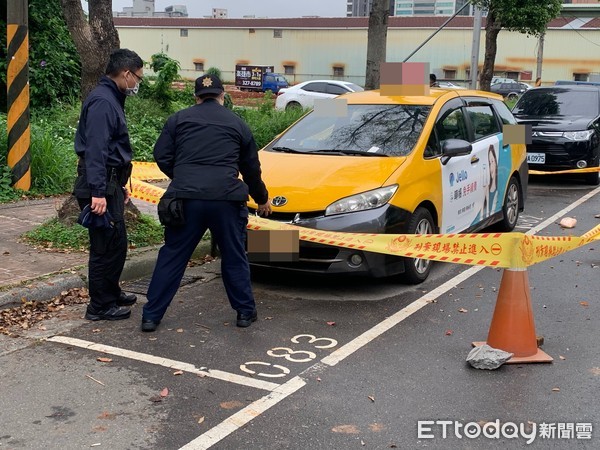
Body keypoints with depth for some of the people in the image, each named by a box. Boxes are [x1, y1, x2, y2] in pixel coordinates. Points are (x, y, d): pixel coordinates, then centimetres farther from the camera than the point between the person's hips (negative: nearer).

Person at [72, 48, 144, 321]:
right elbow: (95, 150, -23)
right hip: (100, 187, -10)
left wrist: (120, 185, 26)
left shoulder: (111, 99, 17)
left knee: (116, 242, 18)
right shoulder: (102, 102, -16)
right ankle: (100, 306, 6)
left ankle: (111, 293, 33)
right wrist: (98, 192, -28)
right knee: (107, 246, -4)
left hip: (110, 184, 10)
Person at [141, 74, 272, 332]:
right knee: (234, 257, 15)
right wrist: (262, 200, 37)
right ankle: (245, 312, 22)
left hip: (186, 197, 0)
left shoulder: (178, 119, 14)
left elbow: (162, 157, 9)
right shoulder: (237, 124, 16)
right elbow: (251, 169, 23)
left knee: (172, 257, 8)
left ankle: (151, 316, 11)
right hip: (226, 198, 0)